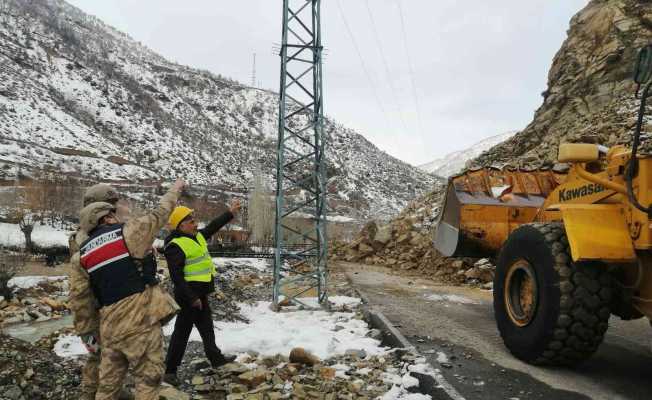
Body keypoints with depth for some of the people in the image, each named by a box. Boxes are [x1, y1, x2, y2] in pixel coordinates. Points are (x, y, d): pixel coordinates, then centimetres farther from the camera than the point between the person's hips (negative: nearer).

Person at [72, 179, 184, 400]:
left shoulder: (82, 255, 14)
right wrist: (175, 188, 18)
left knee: (109, 381, 17)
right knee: (149, 376, 3)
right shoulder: (127, 232, -4)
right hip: (140, 319, -6)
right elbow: (160, 214, 6)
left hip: (110, 325, 6)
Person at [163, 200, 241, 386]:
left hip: (200, 293, 10)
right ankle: (169, 370, 9)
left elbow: (213, 227, 24)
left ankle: (215, 357, 38)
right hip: (189, 295, -9)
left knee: (207, 327, 22)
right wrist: (191, 298, -23)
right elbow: (176, 276, -24)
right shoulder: (176, 246, -20)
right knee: (182, 331, -1)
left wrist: (230, 213, 22)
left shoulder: (197, 236, 7)